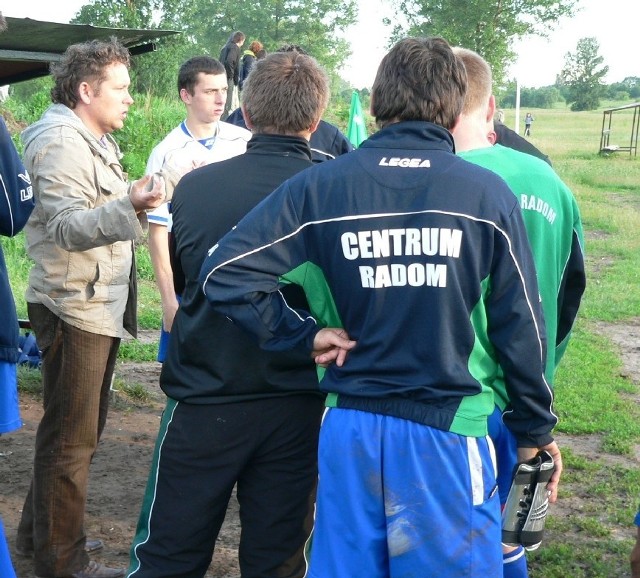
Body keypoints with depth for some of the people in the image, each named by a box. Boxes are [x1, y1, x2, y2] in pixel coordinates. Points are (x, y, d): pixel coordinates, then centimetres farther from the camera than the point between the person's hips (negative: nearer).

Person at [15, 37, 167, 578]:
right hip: (72, 307, -10)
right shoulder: (62, 143, -15)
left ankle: (38, 533, 31)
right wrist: (131, 206, -39)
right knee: (71, 436, -3)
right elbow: (66, 228, -26)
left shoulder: (96, 142, 18)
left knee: (81, 428, 18)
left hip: (99, 306, 10)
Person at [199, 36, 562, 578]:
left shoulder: (320, 185, -5)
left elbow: (225, 272, -8)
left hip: (350, 430, 2)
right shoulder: (487, 193, -7)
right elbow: (520, 327, -3)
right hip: (449, 433, -2)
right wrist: (536, 430, 9)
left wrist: (303, 333, -1)